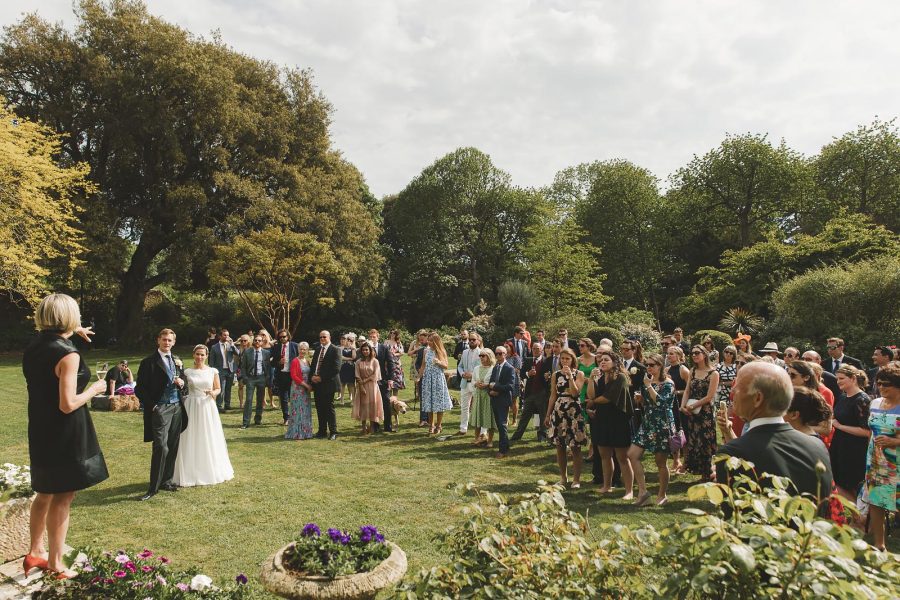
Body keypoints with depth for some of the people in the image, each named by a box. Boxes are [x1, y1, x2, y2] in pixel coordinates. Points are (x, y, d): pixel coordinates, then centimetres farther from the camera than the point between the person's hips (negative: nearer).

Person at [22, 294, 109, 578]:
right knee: (61, 499, 5)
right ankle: (55, 565, 18)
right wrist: (94, 389, -8)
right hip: (66, 436, -8)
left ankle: (35, 554, 36)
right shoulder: (68, 354, -23)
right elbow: (68, 405, -24)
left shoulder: (33, 347, 1)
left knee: (45, 494, 23)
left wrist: (72, 333, 37)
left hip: (40, 432, 8)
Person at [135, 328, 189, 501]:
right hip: (160, 409, -6)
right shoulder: (149, 362, -4)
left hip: (177, 408, 6)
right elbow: (139, 389, -6)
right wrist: (151, 406, -12)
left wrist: (182, 383, -3)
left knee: (173, 448, 10)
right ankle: (153, 488, -3)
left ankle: (167, 481, 23)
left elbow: (185, 386, 20)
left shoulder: (177, 361, 14)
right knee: (161, 448, -12)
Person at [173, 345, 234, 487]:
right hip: (191, 407, -1)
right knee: (191, 441, 1)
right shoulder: (187, 372, 1)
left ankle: (211, 471, 21)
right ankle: (191, 474, 12)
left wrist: (213, 393, -12)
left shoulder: (213, 371, 3)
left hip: (208, 407, 1)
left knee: (209, 440, 7)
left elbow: (218, 389, 9)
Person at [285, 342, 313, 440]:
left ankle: (305, 432, 20)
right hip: (297, 388, -7)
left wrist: (309, 386, -1)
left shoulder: (307, 362, 11)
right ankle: (297, 433, 6)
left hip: (306, 389, 7)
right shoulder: (295, 361, -10)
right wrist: (306, 385, -17)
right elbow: (294, 376, -16)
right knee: (298, 410, -2)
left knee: (306, 411, 11)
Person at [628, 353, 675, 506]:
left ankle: (662, 495, 19)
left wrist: (649, 386, -18)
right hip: (647, 423, 7)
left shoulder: (668, 383, -9)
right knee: (632, 454, -5)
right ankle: (642, 490, 2)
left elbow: (660, 402, -22)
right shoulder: (646, 381, 10)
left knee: (661, 462, 3)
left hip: (663, 424, -7)